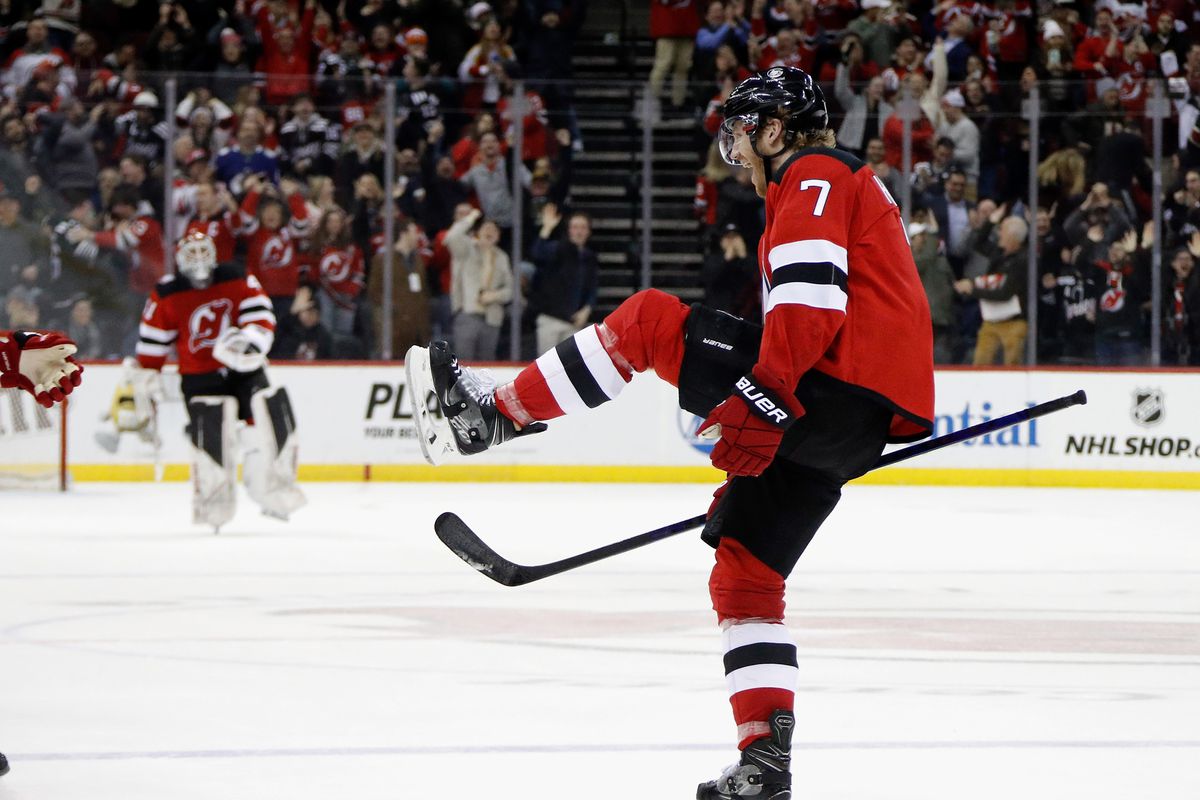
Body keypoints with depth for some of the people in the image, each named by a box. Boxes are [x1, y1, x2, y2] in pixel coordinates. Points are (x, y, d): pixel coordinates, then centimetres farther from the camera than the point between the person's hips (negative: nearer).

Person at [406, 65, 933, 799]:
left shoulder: (813, 178, -2)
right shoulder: (849, 188, 31)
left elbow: (810, 304, -19)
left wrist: (762, 403, -25)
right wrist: (755, 451, 33)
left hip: (832, 390, -10)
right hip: (858, 427, 10)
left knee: (650, 321, -8)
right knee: (744, 569, 11)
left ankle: (497, 412, -3)